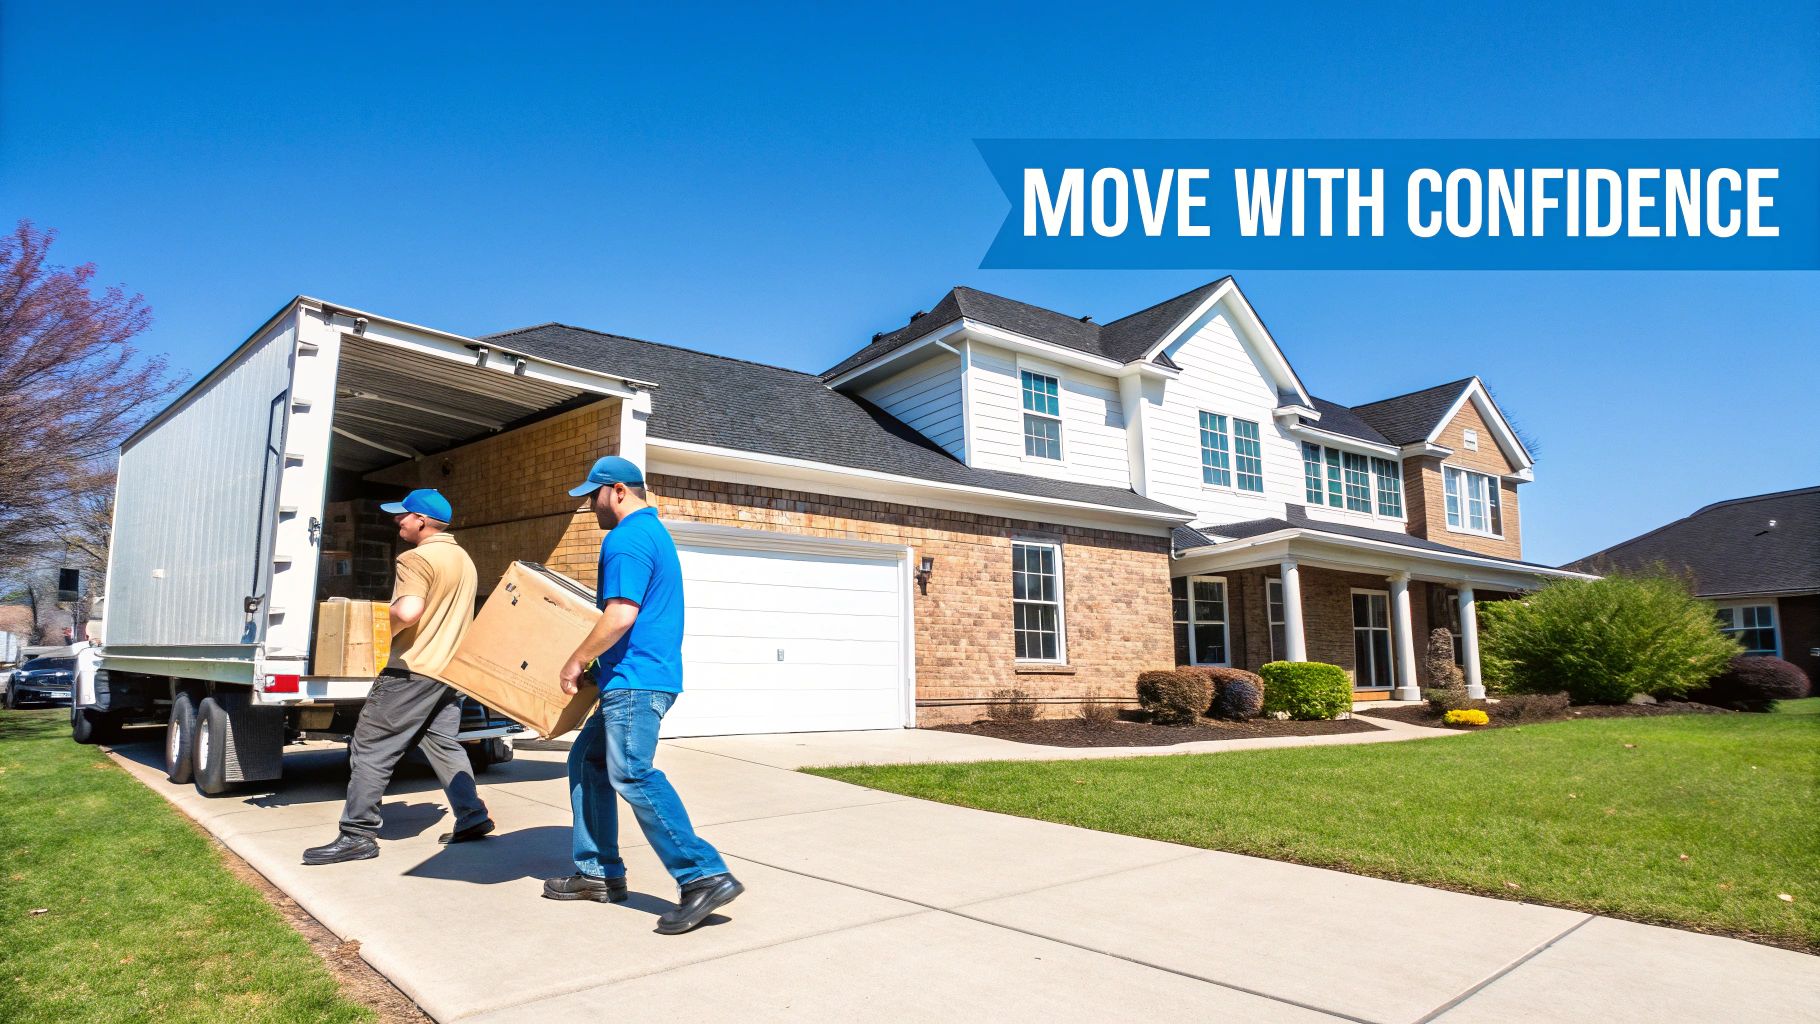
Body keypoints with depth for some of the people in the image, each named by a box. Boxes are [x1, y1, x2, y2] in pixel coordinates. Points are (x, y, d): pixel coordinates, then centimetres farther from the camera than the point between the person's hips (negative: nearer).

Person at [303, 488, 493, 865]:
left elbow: (408, 611, -28)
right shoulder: (464, 559, 15)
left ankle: (357, 835, 3)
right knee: (443, 744, 15)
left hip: (412, 668, -9)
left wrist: (384, 632, -10)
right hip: (447, 667, 9)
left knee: (371, 747, 0)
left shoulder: (417, 558, -14)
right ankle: (471, 816, 13)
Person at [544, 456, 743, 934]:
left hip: (634, 680, -11)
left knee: (632, 774, -14)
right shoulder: (654, 532, 21)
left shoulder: (626, 539, -13)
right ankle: (599, 873, 22)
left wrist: (577, 661, -10)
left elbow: (621, 614, -23)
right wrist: (595, 661, 28)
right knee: (587, 760, 16)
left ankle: (705, 877, -15)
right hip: (639, 678, 11)